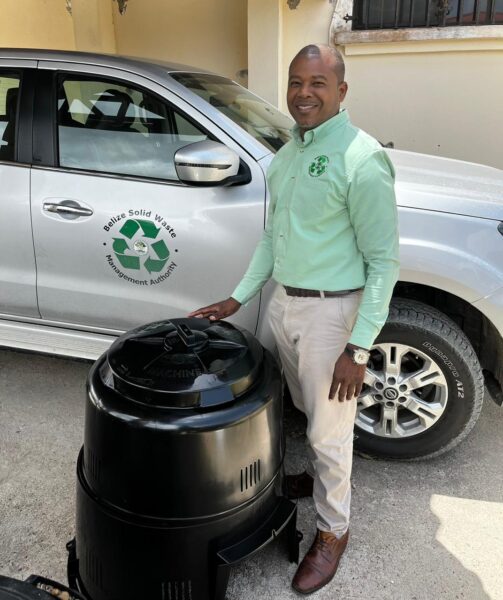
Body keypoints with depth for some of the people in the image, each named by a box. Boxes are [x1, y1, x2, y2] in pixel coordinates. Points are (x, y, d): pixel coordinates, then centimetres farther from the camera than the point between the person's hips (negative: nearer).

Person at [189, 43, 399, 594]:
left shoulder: (361, 160, -18)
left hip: (330, 311, -7)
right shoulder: (288, 153, 8)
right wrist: (237, 299, 12)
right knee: (306, 410, 25)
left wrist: (358, 349, -19)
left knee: (329, 431, 8)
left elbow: (383, 261, -17)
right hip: (283, 302, 7)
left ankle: (333, 529, 30)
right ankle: (317, 477, 50)